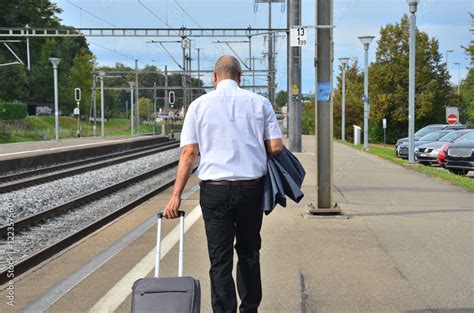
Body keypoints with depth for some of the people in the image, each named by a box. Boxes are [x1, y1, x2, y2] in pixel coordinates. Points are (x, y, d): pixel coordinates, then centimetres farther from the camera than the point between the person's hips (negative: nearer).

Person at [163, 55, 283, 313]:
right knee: (249, 253, 18)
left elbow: (189, 152, -3)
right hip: (252, 187, 2)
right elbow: (276, 147, 0)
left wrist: (176, 195, -1)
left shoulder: (200, 105, 2)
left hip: (215, 188, -1)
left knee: (220, 260, 3)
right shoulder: (259, 102, 4)